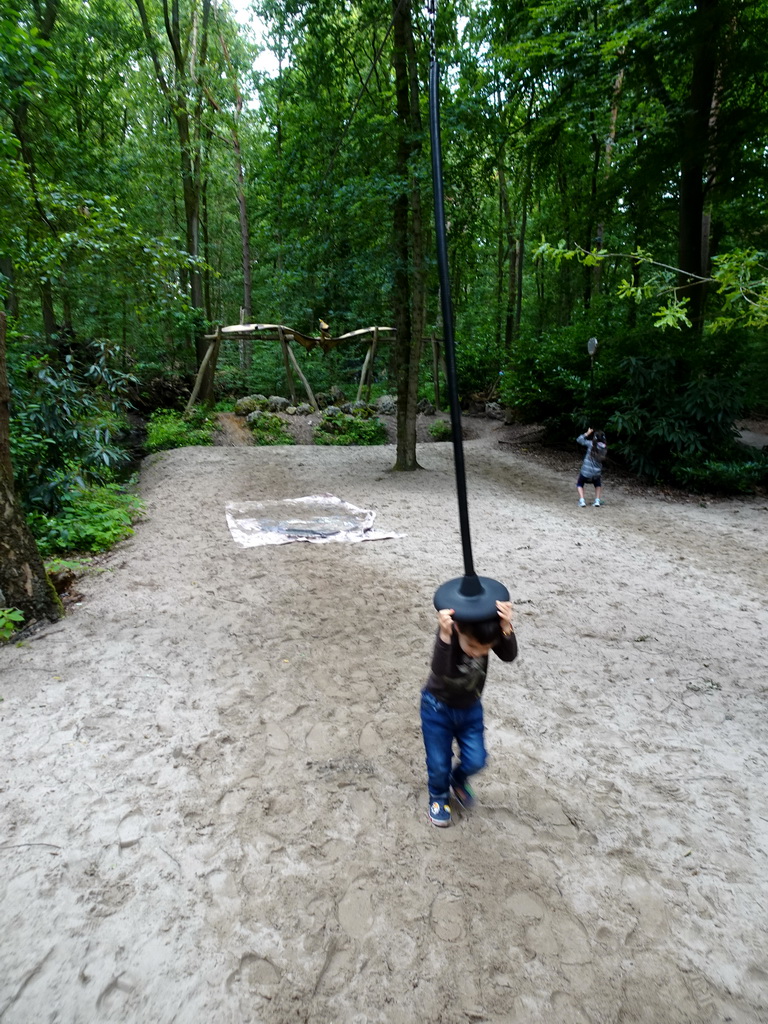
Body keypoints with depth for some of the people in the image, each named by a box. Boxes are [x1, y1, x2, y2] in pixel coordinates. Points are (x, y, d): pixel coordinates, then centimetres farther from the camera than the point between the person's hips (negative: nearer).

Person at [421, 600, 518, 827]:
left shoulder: (488, 637, -23)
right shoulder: (449, 632, -33)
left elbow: (509, 656, -39)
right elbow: (439, 670, -48)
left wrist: (507, 627, -56)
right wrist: (444, 636, -64)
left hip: (470, 708, 3)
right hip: (437, 707, -3)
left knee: (476, 760, 7)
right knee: (439, 762, 8)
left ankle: (458, 779, 41)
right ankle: (439, 796, 40)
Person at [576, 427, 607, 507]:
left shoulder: (591, 444, -12)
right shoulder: (604, 448, -2)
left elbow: (579, 439, -6)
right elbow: (602, 458, 10)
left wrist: (587, 433, 2)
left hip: (586, 471, -3)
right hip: (596, 473, 3)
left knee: (580, 484, 21)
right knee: (598, 485, 31)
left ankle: (582, 500, 0)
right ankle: (597, 501, 15)